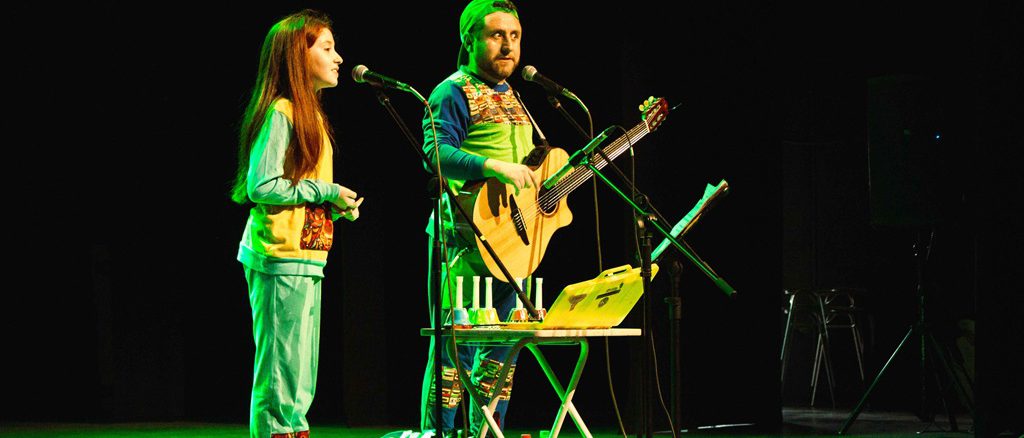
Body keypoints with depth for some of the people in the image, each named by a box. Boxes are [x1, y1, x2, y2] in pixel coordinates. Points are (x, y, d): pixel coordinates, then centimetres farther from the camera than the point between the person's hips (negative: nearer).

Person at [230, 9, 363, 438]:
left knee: (300, 387, 12)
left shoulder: (309, 114, 19)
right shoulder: (280, 112, -10)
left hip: (306, 259, 10)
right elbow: (261, 186, -17)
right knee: (281, 379, -8)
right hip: (281, 259, -10)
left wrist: (336, 208, 6)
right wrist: (324, 191, -12)